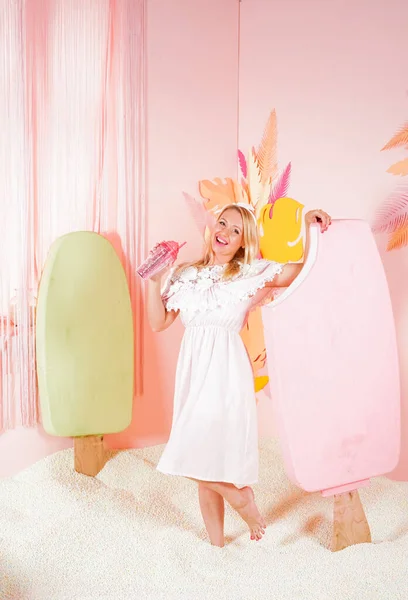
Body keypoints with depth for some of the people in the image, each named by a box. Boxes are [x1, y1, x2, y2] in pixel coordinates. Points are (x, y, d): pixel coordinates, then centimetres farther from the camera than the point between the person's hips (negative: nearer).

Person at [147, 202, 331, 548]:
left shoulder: (250, 272, 2)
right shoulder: (185, 275, 12)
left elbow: (302, 269, -4)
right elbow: (158, 323, 10)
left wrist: (308, 225, -8)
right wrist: (154, 281, 2)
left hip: (226, 373, -4)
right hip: (194, 371, 5)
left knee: (200, 459, -11)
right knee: (203, 466, 10)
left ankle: (245, 501, 18)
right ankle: (216, 543, 27)